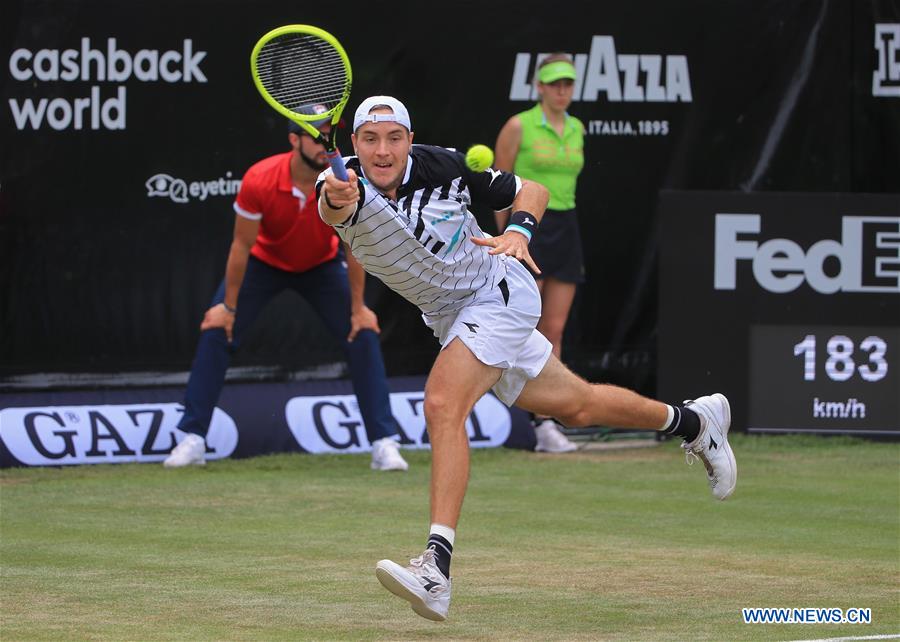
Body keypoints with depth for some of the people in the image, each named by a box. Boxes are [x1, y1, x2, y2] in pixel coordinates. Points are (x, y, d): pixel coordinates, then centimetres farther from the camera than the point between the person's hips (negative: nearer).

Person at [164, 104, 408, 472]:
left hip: (323, 266, 1)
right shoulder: (258, 180, -32)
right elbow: (243, 244, -20)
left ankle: (384, 443, -5)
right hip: (264, 262, -1)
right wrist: (229, 306, -15)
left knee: (363, 337, -14)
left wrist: (358, 307, -12)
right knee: (216, 333, -13)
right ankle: (192, 441, -4)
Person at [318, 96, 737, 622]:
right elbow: (333, 208, -45)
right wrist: (336, 200, -68)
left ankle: (437, 567, -34)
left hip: (498, 292, -5)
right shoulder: (347, 184, -18)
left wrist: (519, 230, -24)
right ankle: (693, 419, 44)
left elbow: (531, 191, -4)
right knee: (575, 406, 20)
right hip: (449, 316, 5)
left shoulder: (444, 168, -20)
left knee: (443, 406, -27)